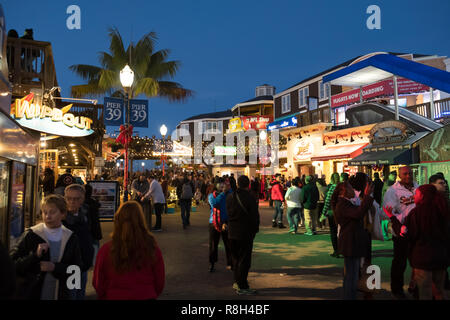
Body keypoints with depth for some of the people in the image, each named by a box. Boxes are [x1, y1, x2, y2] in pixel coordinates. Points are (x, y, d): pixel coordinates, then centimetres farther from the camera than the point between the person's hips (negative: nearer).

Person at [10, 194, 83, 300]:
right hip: (31, 294, -1)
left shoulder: (71, 239, -1)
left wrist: (55, 267, -15)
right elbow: (12, 265, -7)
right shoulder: (30, 235, -6)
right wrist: (35, 256, -21)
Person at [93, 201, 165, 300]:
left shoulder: (106, 250, -17)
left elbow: (98, 283, -4)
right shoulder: (152, 248, -16)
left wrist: (104, 297, 15)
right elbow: (160, 283, -4)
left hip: (113, 297, 0)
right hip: (147, 296, 0)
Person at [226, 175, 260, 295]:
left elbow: (228, 213, 8)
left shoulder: (230, 197, 2)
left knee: (236, 258, 19)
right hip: (246, 233, -6)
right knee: (244, 259, 1)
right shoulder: (249, 198, -16)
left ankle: (237, 281, 29)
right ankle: (242, 286, 5)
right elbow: (255, 216, -11)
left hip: (232, 232, 6)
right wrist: (255, 229, 2)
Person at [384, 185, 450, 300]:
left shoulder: (416, 212, -15)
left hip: (423, 257, -6)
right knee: (439, 292, 19)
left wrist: (392, 217, -5)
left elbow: (407, 235, -13)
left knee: (425, 294, 3)